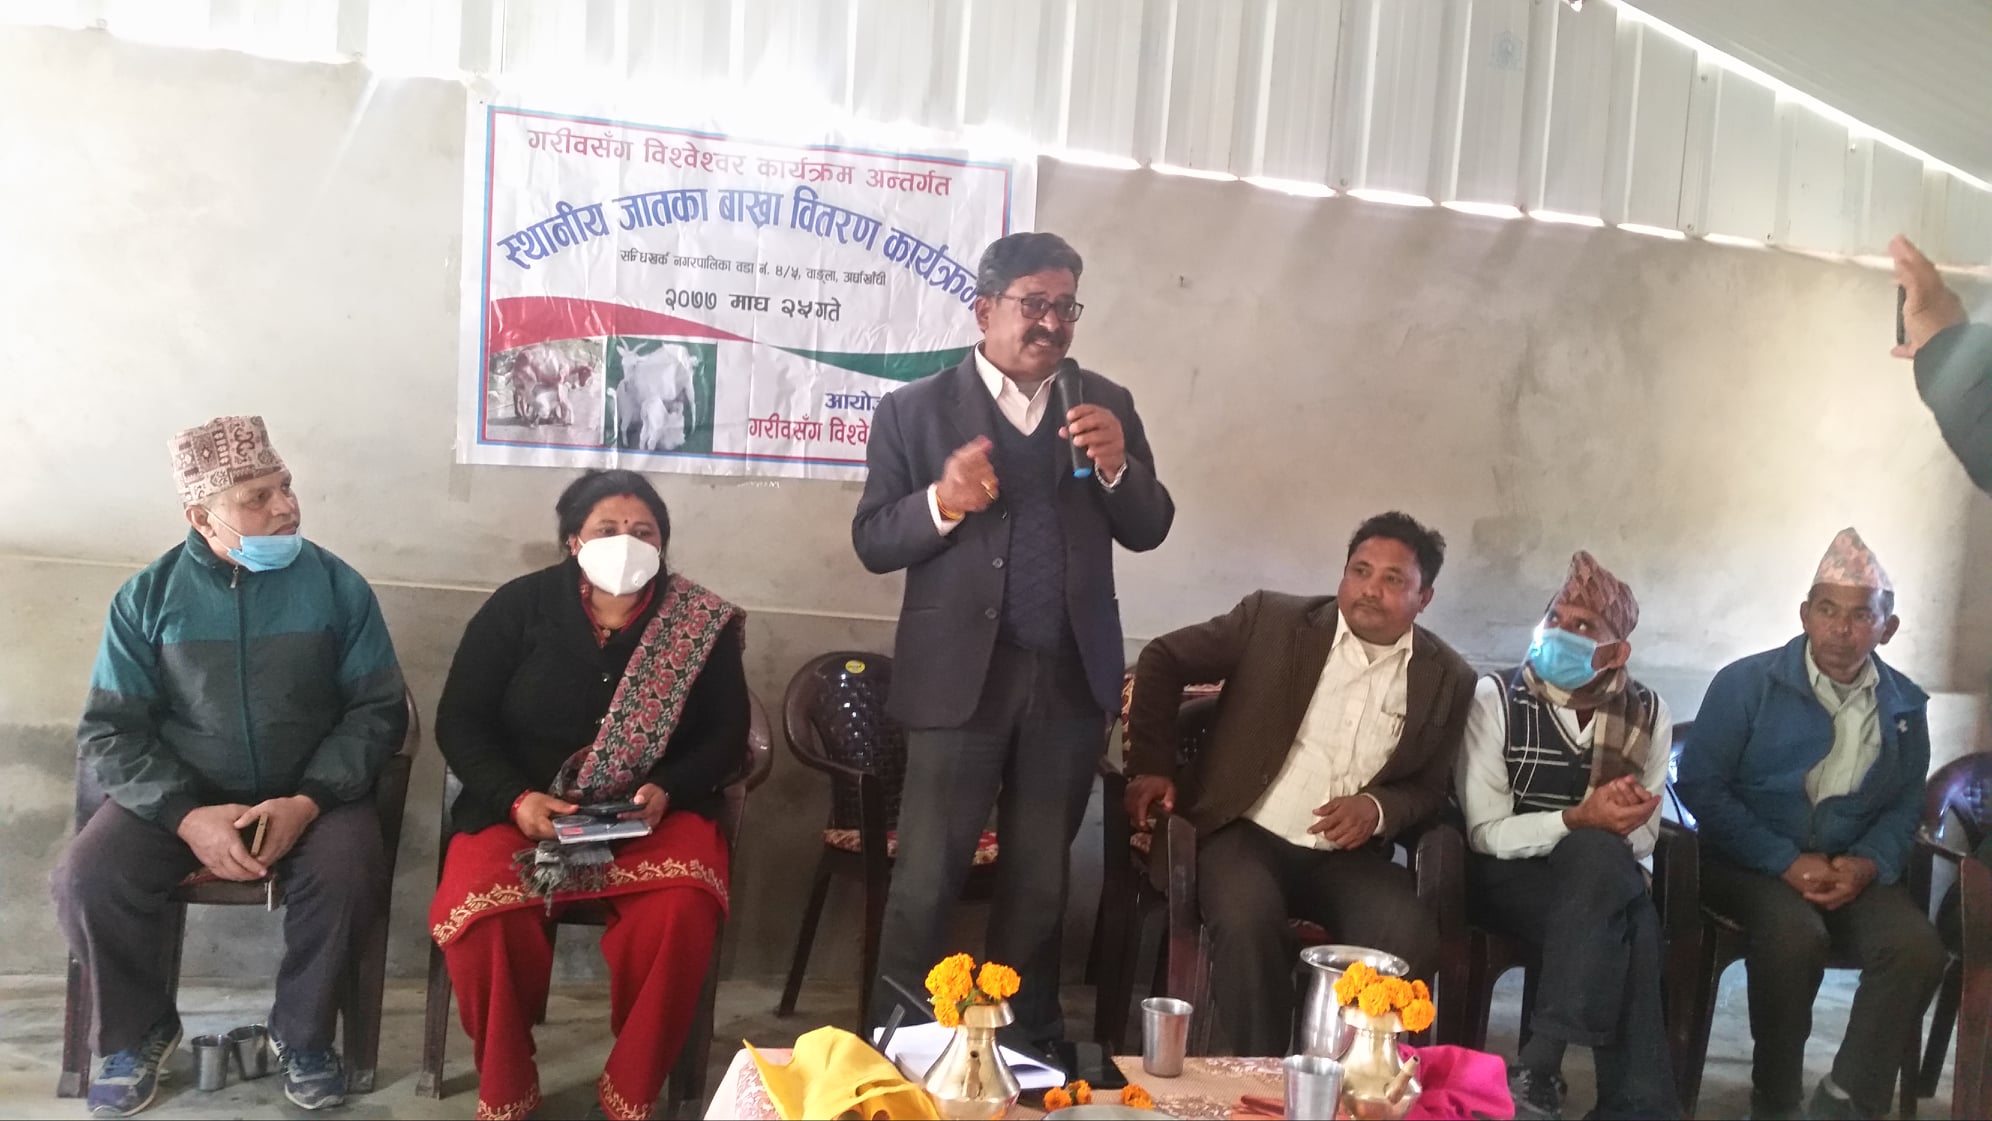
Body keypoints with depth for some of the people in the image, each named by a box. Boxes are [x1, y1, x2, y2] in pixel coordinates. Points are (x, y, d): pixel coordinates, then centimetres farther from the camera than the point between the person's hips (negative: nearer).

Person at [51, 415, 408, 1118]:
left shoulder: (337, 586, -4)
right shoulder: (147, 597, -2)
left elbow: (378, 711, -4)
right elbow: (109, 732, -3)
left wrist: (308, 801, -21)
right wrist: (189, 815, -20)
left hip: (309, 791, -1)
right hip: (179, 794, 2)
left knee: (349, 876, -30)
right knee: (85, 880, -23)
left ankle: (302, 1033, -2)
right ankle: (137, 1031, 6)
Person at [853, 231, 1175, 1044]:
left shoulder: (1106, 404, 7)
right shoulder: (915, 409, -1)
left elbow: (1148, 531, 4)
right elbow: (872, 542, -3)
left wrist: (1117, 463, -15)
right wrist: (942, 501, -22)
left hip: (1073, 676, 3)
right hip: (963, 673, -3)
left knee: (1041, 877, 15)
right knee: (927, 877, 1)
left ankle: (1027, 1038, 30)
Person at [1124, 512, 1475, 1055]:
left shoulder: (1447, 679, 2)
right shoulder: (1272, 619, -4)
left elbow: (1428, 788, 11)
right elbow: (1163, 659, 5)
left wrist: (1378, 807, -12)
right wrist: (1151, 766, -3)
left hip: (1348, 856, 2)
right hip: (1248, 834, -2)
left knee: (1410, 938, -27)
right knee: (1248, 921, -33)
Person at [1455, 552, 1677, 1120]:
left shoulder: (1648, 714, 1)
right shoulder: (1498, 697, -10)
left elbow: (1642, 840, 4)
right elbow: (1485, 833, -13)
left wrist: (1623, 824, -21)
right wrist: (1579, 819, -27)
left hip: (1603, 881, 3)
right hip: (1509, 877, -3)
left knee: (1633, 923, -33)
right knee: (1631, 929, -31)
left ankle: (1538, 1068, -27)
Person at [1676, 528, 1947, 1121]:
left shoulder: (1905, 706, 7)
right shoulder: (1745, 683, -7)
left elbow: (1906, 804, 12)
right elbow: (1699, 786, -10)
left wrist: (1869, 864, -10)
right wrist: (1787, 862, -18)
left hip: (1853, 867, 4)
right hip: (1748, 863, -4)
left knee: (1918, 949, -25)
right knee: (1795, 933, -34)